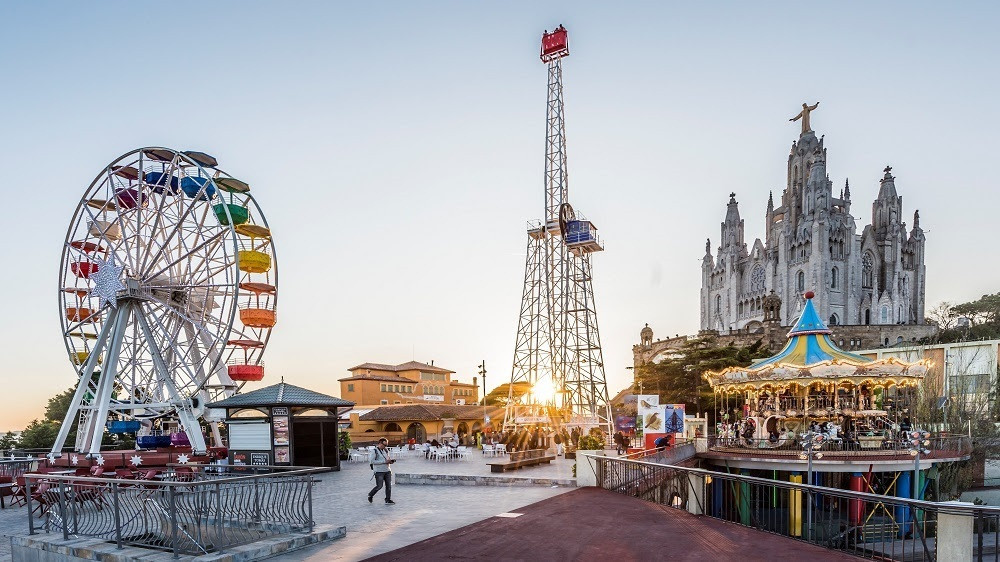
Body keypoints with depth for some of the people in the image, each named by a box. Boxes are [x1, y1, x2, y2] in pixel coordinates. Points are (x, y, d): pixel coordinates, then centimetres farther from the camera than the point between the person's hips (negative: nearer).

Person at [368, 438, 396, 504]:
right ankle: (370, 495, 19)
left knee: (389, 485, -1)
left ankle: (388, 499, 6)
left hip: (387, 470, 6)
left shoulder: (386, 450, 12)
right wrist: (384, 461, -20)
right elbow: (372, 461, -18)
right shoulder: (374, 451, -8)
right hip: (379, 471, -6)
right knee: (379, 486, -5)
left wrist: (391, 461, 1)